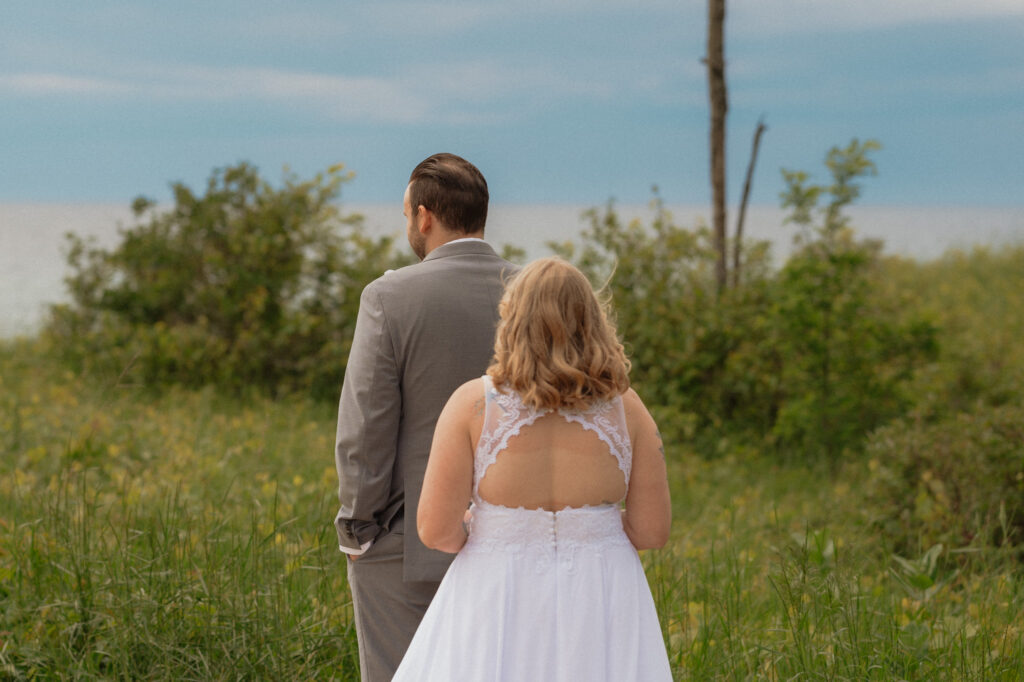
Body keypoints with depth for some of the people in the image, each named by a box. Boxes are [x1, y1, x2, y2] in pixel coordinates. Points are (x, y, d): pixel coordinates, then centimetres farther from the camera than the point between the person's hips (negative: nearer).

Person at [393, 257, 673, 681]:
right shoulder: (624, 406, -3)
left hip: (499, 604, -1)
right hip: (599, 617, 2)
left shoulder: (472, 403, -9)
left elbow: (436, 531, -11)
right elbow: (652, 530, -2)